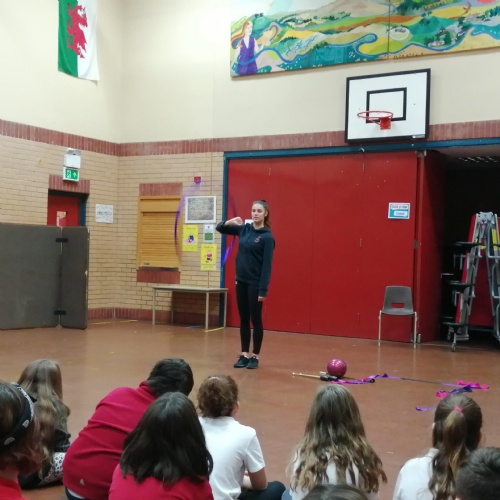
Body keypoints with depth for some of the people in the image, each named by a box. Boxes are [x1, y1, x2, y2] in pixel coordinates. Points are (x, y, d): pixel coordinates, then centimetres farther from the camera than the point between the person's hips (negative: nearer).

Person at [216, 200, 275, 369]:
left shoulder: (267, 237, -11)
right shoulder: (244, 229, 5)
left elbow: (267, 264, -14)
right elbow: (219, 228, 13)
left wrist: (263, 289, -19)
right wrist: (230, 222, -9)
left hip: (255, 283, -6)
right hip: (241, 281, 6)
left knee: (255, 319, 3)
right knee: (243, 319, 10)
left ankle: (255, 357, 12)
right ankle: (244, 355, 18)